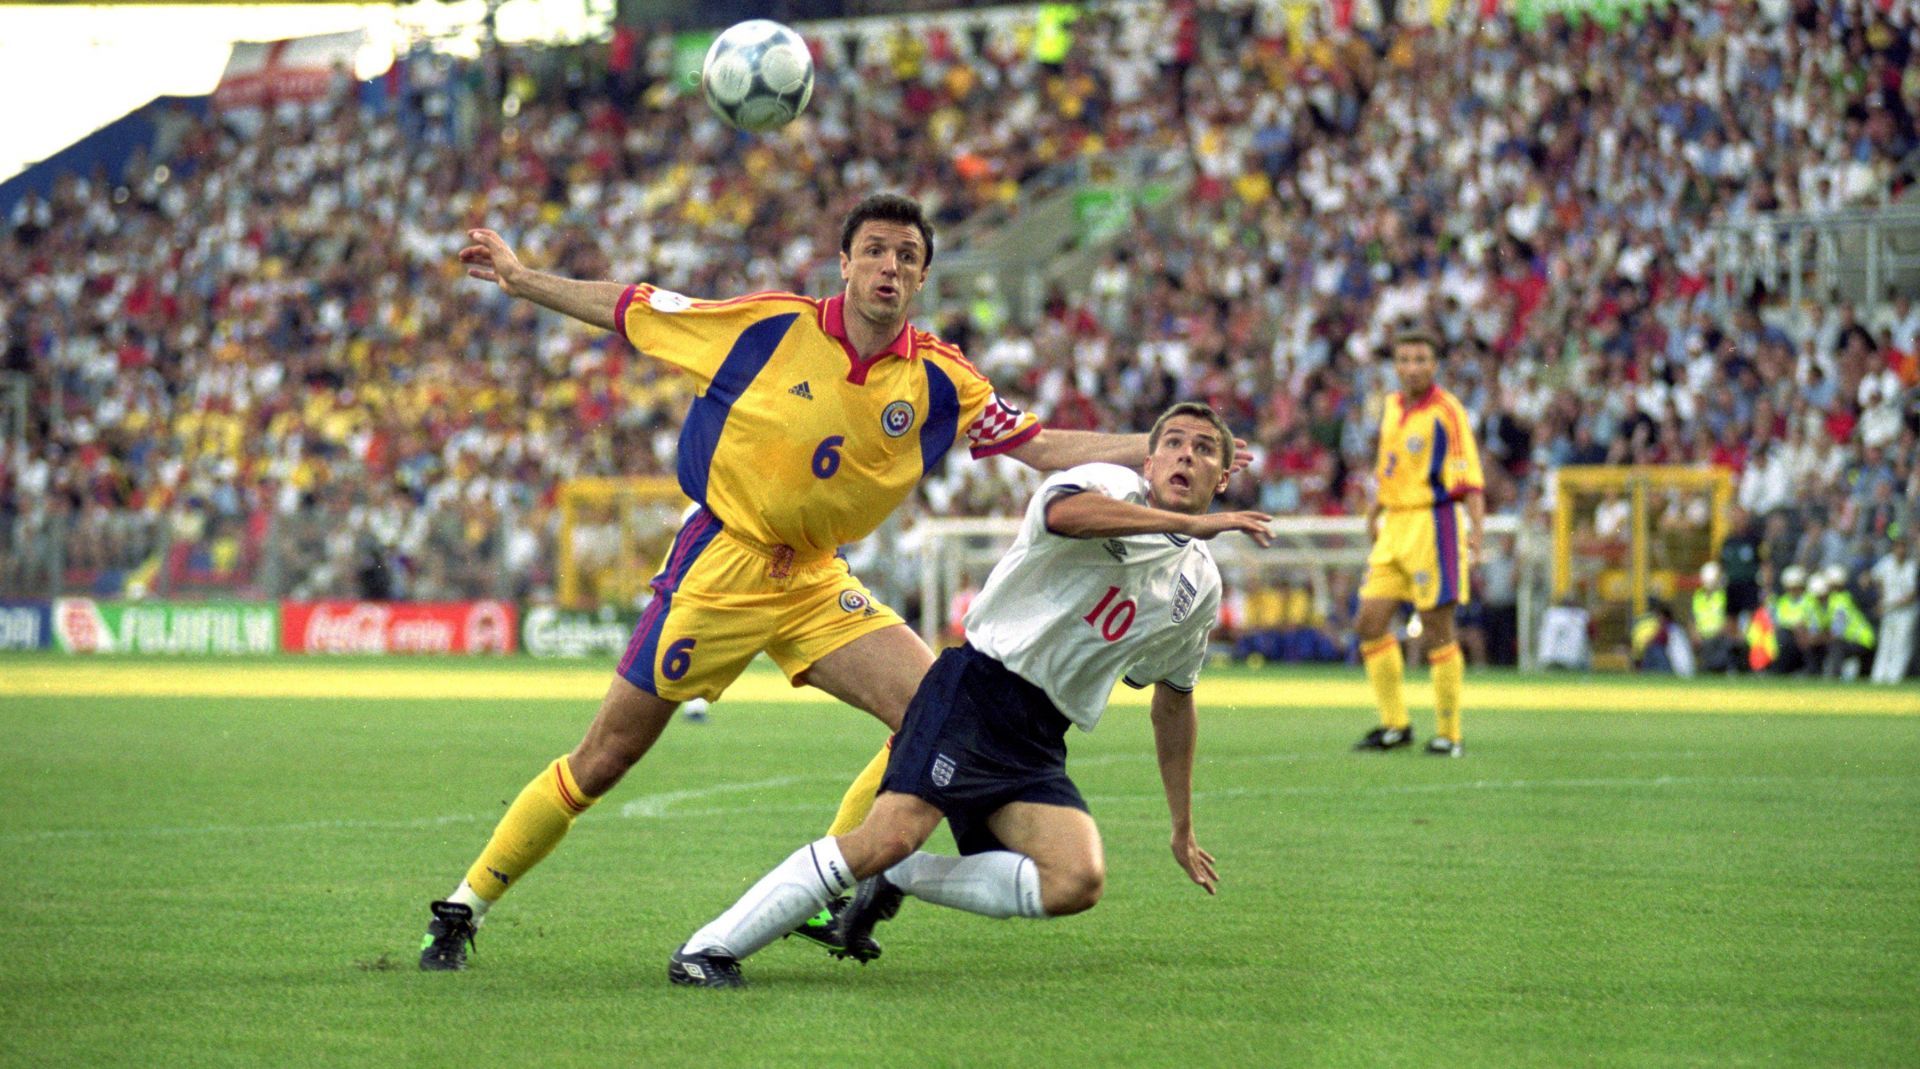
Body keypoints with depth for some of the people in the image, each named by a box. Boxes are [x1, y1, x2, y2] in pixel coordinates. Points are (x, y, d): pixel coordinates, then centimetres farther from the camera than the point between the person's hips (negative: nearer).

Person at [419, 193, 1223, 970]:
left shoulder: (938, 380, -2)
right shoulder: (771, 324, -10)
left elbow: (1043, 447, -1)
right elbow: (630, 311, 0)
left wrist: (1156, 449, -10)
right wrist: (520, 278, 3)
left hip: (815, 583, 4)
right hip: (719, 567, -4)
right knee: (604, 759, -3)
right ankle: (463, 908, 12)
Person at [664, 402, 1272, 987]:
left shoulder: (1200, 588, 17)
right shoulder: (1111, 487, -2)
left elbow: (1174, 700, 31)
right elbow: (1062, 512, -29)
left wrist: (1183, 828, 34)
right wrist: (1188, 524, -26)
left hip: (1039, 744, 6)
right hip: (975, 692, -6)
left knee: (1079, 883, -21)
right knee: (891, 835, -26)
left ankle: (898, 881, -3)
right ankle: (709, 949, -16)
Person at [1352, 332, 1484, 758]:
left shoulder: (1446, 411, -10)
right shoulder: (1392, 407, 12)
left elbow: (1469, 475, -16)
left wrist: (1476, 527, -26)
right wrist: (1375, 510, 26)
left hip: (1434, 524, -7)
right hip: (1395, 528, 7)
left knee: (1437, 633, -4)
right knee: (1371, 622, 1)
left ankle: (1448, 734, 4)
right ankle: (1395, 725, 10)